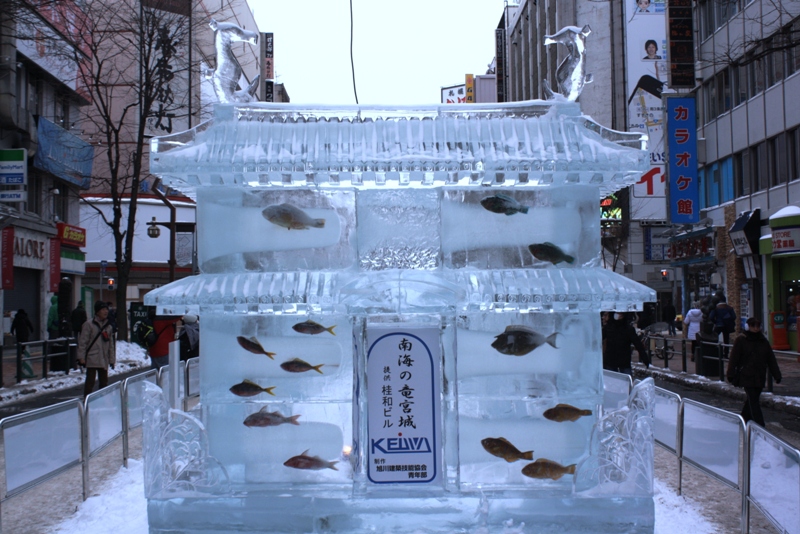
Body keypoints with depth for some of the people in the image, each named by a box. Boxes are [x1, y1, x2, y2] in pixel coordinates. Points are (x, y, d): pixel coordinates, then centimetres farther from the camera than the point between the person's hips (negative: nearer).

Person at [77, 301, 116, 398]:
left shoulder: (108, 326, 13)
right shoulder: (89, 324, -4)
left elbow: (111, 344, 15)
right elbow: (82, 342, -6)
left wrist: (112, 359, 10)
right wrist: (81, 357, -11)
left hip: (104, 360, 6)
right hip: (92, 359, -6)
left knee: (104, 382, 11)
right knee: (90, 382, -5)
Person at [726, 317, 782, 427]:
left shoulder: (764, 342, 10)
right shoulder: (741, 341, -3)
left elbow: (771, 360, 12)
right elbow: (733, 359, -3)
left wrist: (777, 375, 7)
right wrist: (731, 375, -8)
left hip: (760, 378, 5)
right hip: (747, 377, -5)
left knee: (752, 400, 13)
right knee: (754, 402, -10)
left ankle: (744, 419, 31)